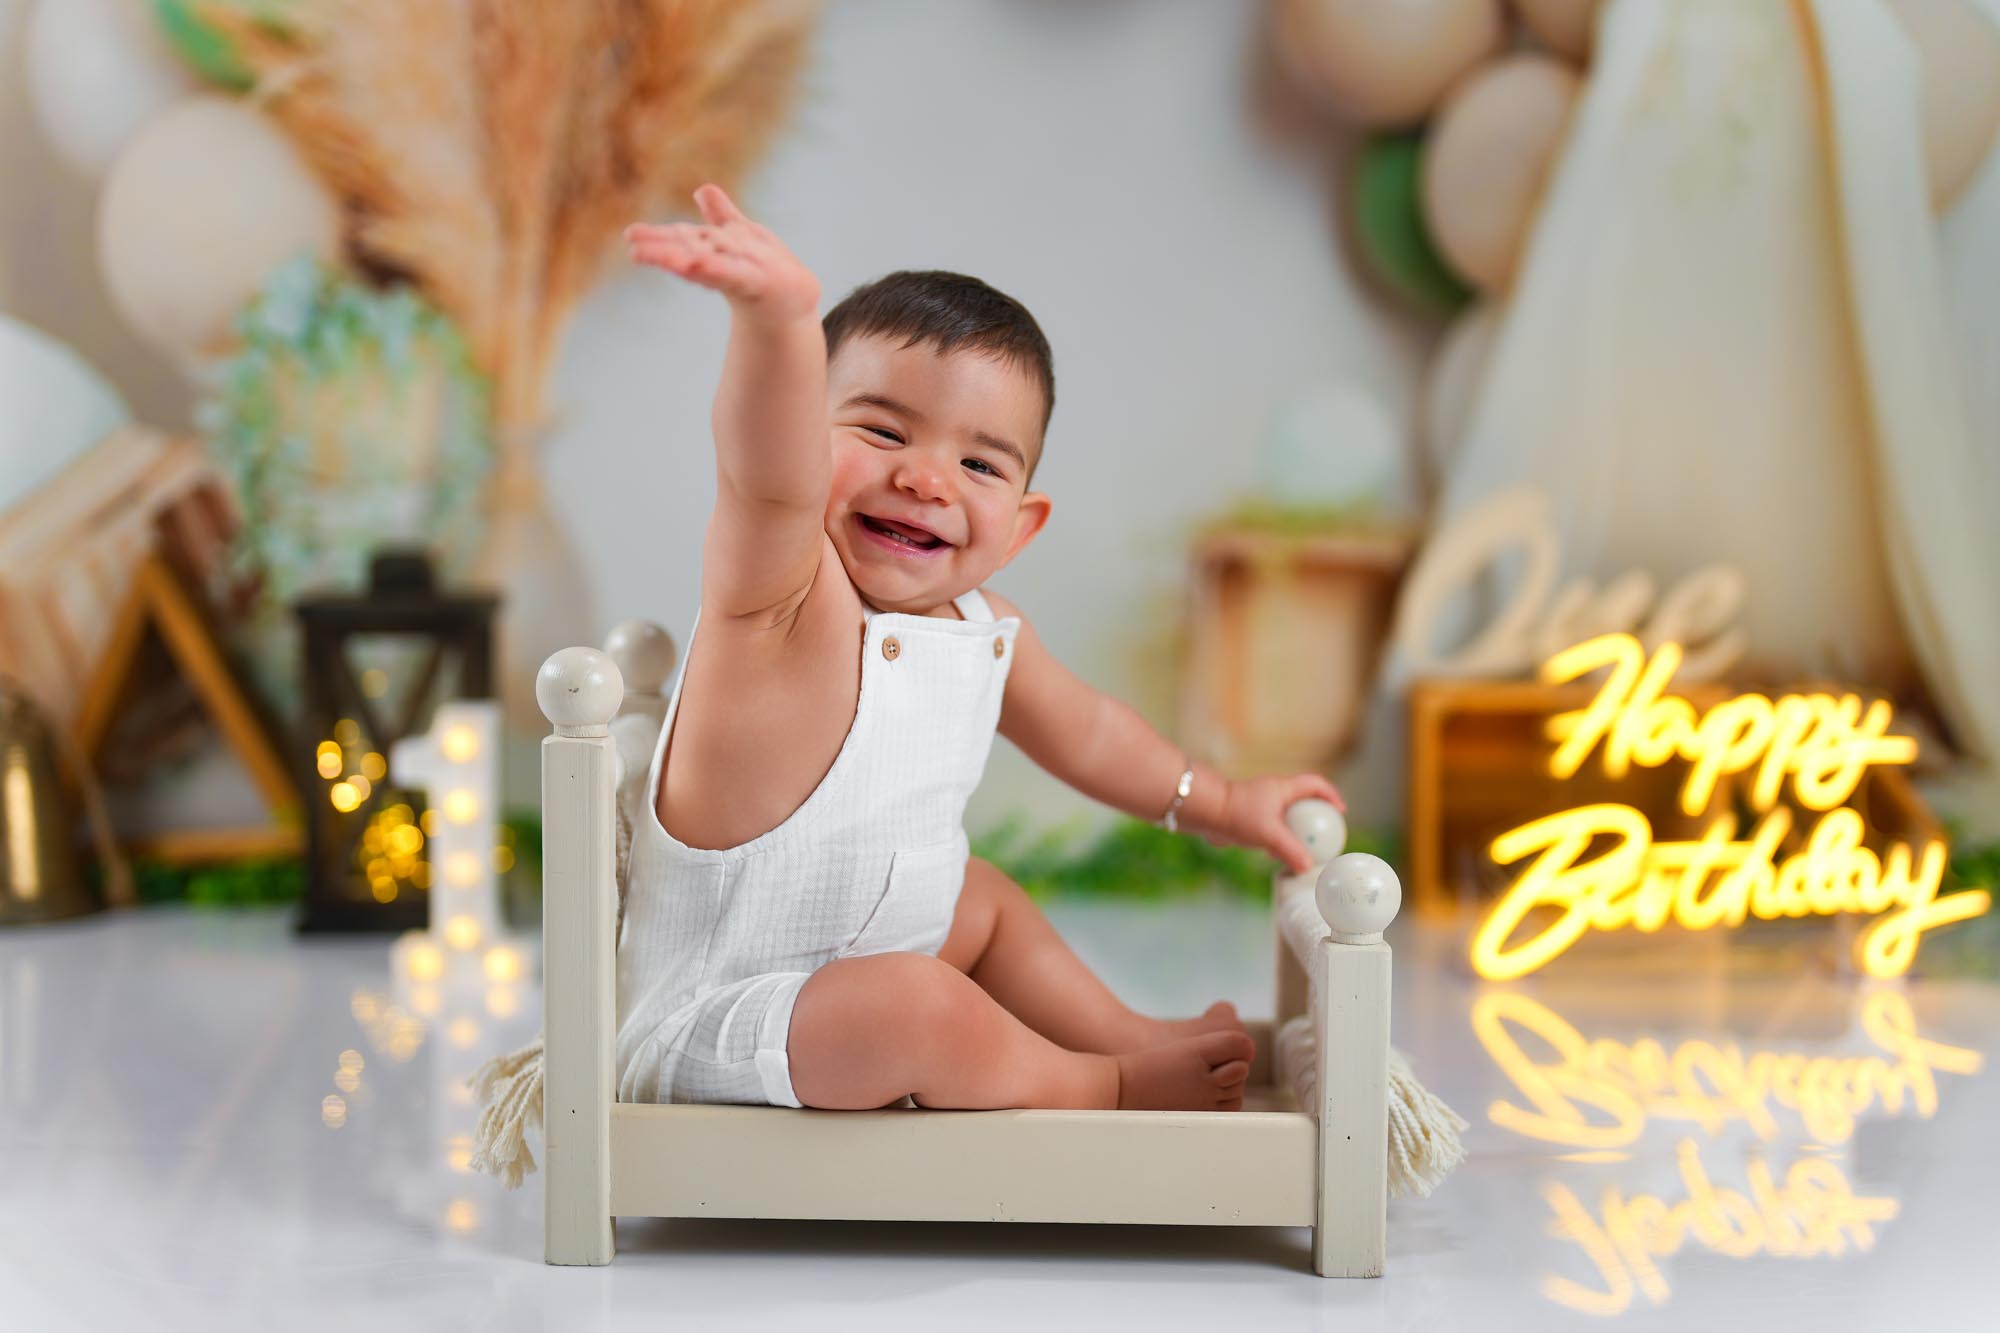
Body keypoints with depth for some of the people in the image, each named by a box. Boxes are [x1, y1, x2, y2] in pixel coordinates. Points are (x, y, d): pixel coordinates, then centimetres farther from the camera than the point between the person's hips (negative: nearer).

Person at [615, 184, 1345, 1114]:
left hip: (854, 966, 9)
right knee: (915, 1005, -28)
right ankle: (1108, 1086, -2)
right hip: (701, 1027, -9)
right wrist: (776, 317, -66)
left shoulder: (988, 634, 2)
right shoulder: (784, 598, -24)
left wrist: (1218, 804, 34)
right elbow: (769, 480, -48)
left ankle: (1129, 1034, 43)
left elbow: (1083, 731, 24)